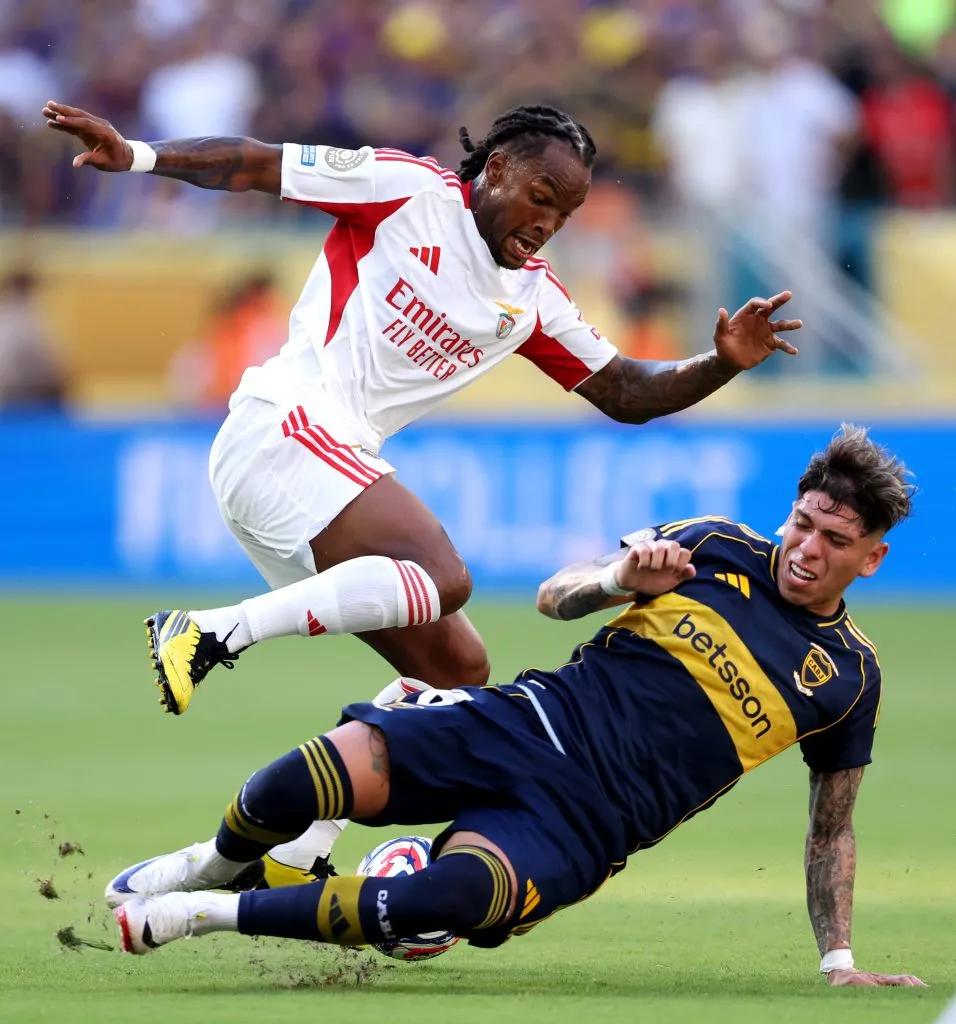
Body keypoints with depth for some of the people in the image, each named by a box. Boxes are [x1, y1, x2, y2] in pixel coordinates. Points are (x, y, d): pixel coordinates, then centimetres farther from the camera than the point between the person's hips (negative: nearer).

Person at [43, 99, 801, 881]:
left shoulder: (533, 298, 19)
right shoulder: (410, 191, -1)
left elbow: (627, 393, 22)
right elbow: (255, 167, -3)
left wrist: (723, 365, 6)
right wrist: (135, 156, -15)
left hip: (341, 464, 9)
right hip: (284, 428, -9)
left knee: (456, 668, 5)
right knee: (442, 576, -29)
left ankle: (296, 852, 5)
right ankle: (212, 635, -27)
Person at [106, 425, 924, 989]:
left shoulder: (850, 677, 8)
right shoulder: (719, 548, 9)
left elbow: (831, 829, 18)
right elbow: (554, 598, 14)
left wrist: (840, 960, 11)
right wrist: (619, 579, -7)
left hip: (590, 821, -2)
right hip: (540, 719, 2)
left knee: (456, 898, -36)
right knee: (318, 775, -26)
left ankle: (211, 915, -21)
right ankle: (220, 861, 9)